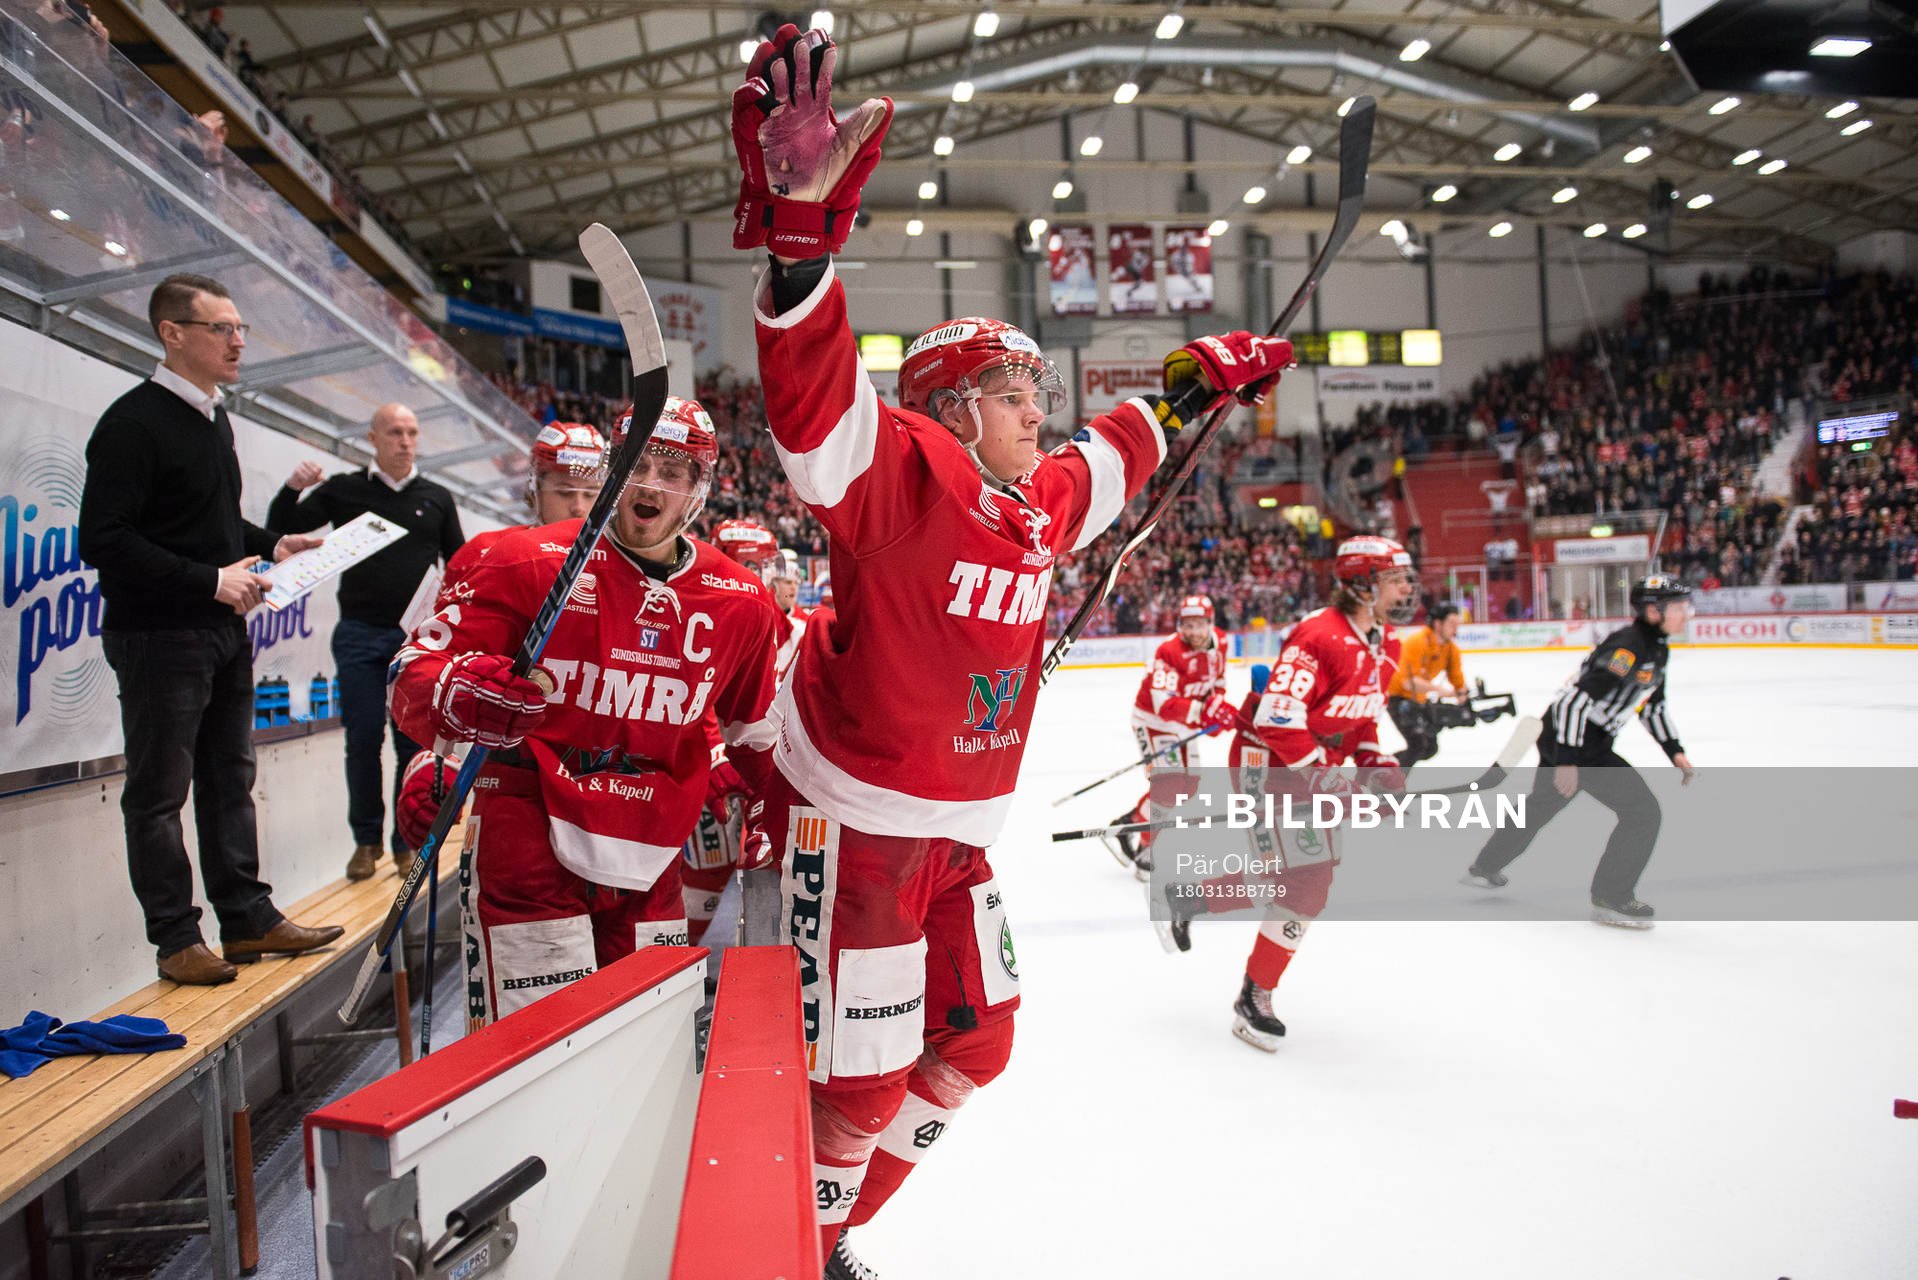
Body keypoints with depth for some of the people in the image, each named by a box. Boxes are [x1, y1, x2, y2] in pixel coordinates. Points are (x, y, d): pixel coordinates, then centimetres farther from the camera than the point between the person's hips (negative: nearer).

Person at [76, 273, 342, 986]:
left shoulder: (213, 418, 15)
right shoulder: (133, 422, -13)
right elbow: (104, 541, -21)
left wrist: (271, 545, 8)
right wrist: (212, 580, -23)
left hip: (226, 631, 9)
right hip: (158, 637, -9)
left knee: (230, 778, 13)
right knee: (159, 791, 1)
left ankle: (248, 918, 21)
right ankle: (175, 937, 10)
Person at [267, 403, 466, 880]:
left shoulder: (437, 498, 10)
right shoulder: (343, 490, 7)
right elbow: (281, 532, 9)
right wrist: (293, 489, -10)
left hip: (419, 636, 0)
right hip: (360, 635, 0)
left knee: (414, 742, 1)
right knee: (363, 739, 1)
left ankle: (408, 842, 12)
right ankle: (366, 839, 15)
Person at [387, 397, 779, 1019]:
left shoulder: (741, 602, 4)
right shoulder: (531, 562, -7)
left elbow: (754, 732, 18)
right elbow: (417, 666, -8)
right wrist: (460, 697, -29)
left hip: (648, 865, 4)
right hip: (530, 837, -4)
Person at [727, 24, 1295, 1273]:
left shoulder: (1044, 505, 6)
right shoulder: (901, 475, -17)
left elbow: (1117, 450, 26)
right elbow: (815, 398, -35)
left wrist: (1198, 377, 32)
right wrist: (800, 226, -48)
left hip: (959, 831, 9)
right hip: (854, 826, -8)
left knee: (973, 1045, 17)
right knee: (860, 1090, -1)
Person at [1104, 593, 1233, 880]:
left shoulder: (1219, 643, -6)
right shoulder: (1169, 652, -30)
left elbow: (1216, 680, 11)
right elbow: (1163, 704, -36)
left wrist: (1217, 710, -5)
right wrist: (1202, 710, -46)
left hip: (1183, 723, 9)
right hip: (1154, 720, -9)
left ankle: (1127, 824, 30)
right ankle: (1146, 854, 0)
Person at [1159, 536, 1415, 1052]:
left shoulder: (1384, 647, 6)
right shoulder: (1319, 637, -25)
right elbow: (1276, 719, -29)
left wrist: (1378, 764, 1)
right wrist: (1328, 780, -27)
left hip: (1313, 763, 10)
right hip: (1266, 760, -9)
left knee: (1292, 876, 14)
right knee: (1308, 879, -12)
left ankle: (1191, 899, 36)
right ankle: (1253, 1001, 2)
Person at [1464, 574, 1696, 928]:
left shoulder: (1657, 650, 10)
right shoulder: (1628, 647, -22)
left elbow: (1652, 704, 24)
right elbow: (1578, 698, -27)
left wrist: (1674, 750, 17)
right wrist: (1568, 760, -29)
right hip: (1571, 740, -11)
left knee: (1541, 805, 26)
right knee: (1642, 810, -10)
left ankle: (1484, 868, 42)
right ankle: (1610, 899, -3)